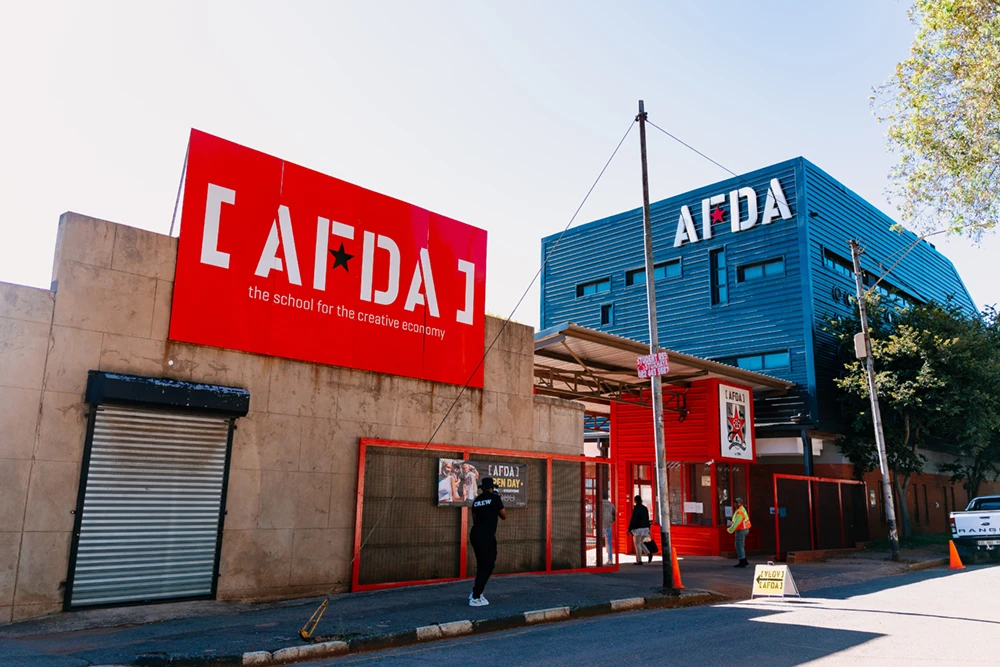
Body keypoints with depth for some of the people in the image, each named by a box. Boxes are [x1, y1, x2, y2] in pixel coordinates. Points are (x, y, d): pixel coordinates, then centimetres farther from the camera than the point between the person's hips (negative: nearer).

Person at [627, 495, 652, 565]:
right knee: (640, 543, 18)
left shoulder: (635, 508, -11)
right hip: (645, 528, 7)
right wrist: (648, 529, 17)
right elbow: (647, 519, 12)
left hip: (637, 529, -7)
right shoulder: (645, 508, 9)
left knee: (637, 545, 0)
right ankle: (649, 554, -3)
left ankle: (639, 561, -3)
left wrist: (629, 529, -11)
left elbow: (633, 519, -14)